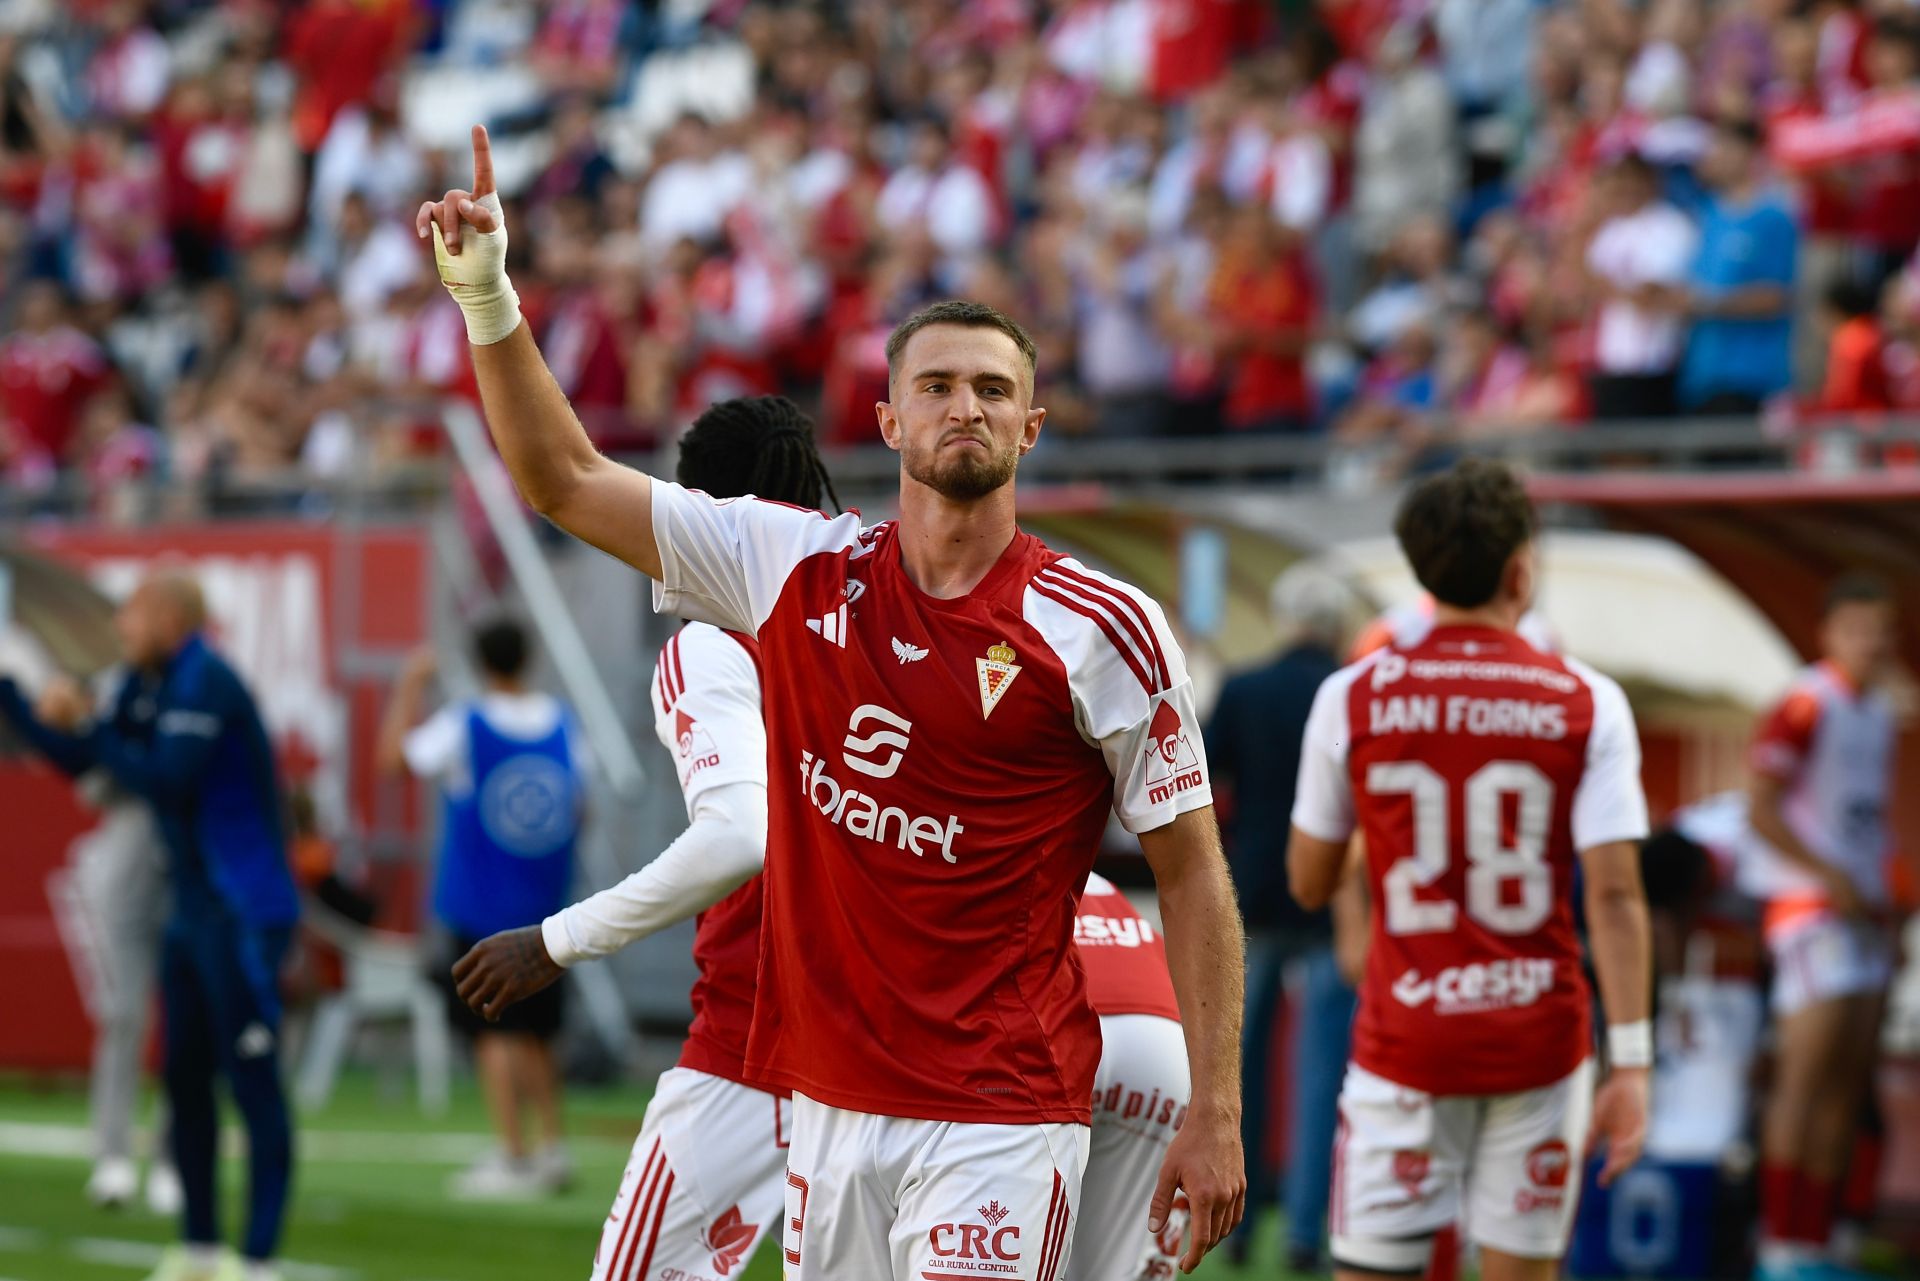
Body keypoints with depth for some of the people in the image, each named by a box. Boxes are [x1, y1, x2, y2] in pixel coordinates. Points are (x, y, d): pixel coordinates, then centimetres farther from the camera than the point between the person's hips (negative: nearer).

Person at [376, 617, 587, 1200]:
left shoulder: (464, 726, -10)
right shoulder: (563, 724, 3)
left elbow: (393, 755, -2)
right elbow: (580, 808, 10)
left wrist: (411, 684, 6)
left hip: (480, 905, -5)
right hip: (545, 904, 5)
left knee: (495, 1031, -4)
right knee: (537, 1031, 16)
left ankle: (512, 1157, -7)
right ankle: (551, 1146, 17)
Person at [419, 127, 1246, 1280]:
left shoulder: (1105, 631, -5)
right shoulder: (803, 571, 6)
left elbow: (1193, 873, -1)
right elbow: (566, 481, 12)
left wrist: (1217, 1116, -6)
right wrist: (488, 298, 0)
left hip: (1000, 1119, -4)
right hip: (832, 1101, 4)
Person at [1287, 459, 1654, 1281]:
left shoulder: (1352, 698, -2)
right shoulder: (1588, 705, -3)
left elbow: (1308, 884, 6)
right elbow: (1615, 894, -9)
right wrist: (1631, 1063, -8)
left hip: (1405, 1039, 0)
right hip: (1540, 1041, 0)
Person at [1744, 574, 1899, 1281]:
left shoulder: (1879, 713, 17)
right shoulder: (1806, 706, -11)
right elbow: (1761, 809, -16)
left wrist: (1880, 892, 14)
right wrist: (1830, 877, -19)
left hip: (1860, 912, 9)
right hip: (1810, 906, -9)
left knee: (1847, 1088, 6)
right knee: (1806, 1076, -13)